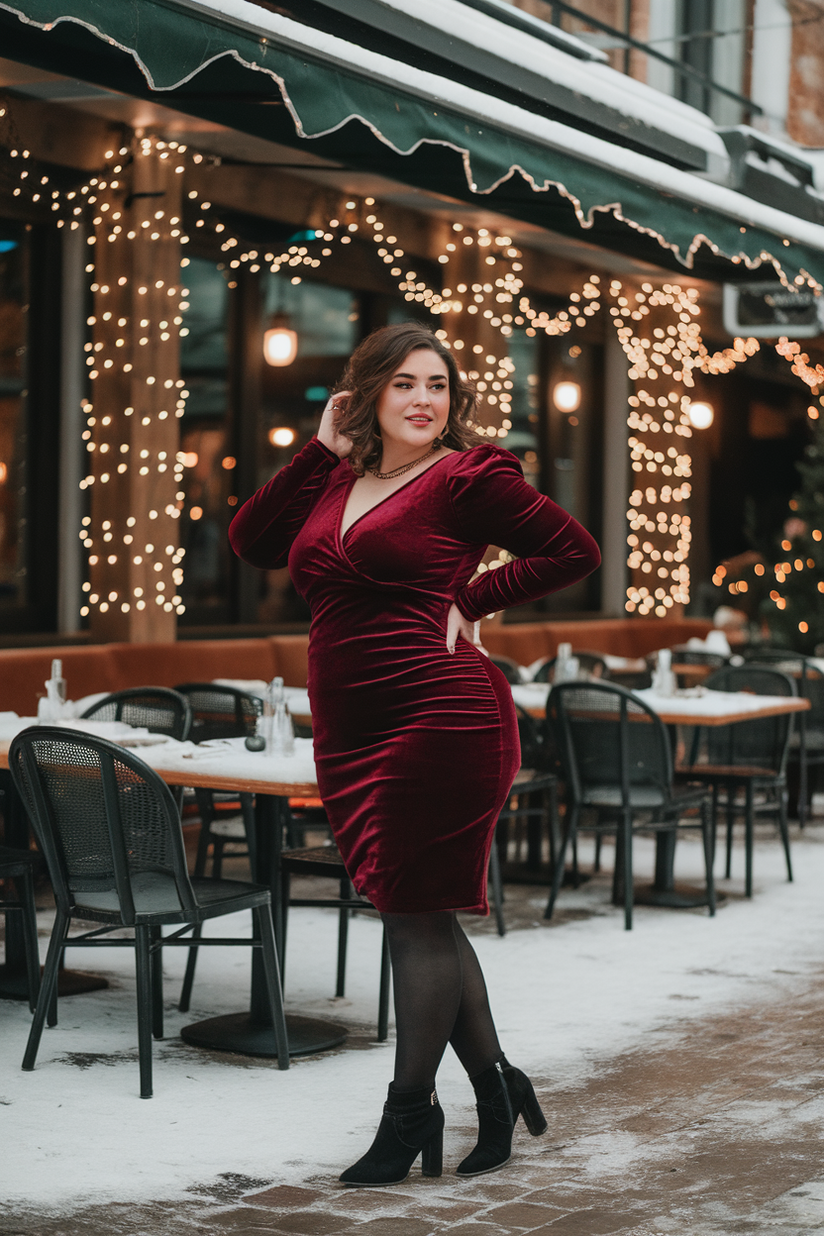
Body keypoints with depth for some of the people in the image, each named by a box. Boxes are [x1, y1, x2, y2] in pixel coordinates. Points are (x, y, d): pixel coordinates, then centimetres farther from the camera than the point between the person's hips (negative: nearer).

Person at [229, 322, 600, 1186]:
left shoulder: (468, 476, -2)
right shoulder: (336, 481, 15)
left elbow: (574, 550, -3)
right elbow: (251, 543, 9)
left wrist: (472, 598, -5)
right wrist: (321, 450, 6)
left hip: (440, 719, -7)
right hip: (350, 735, 7)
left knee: (417, 916, -1)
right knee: (417, 918, 12)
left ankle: (409, 1111, 11)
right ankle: (494, 1084, 27)